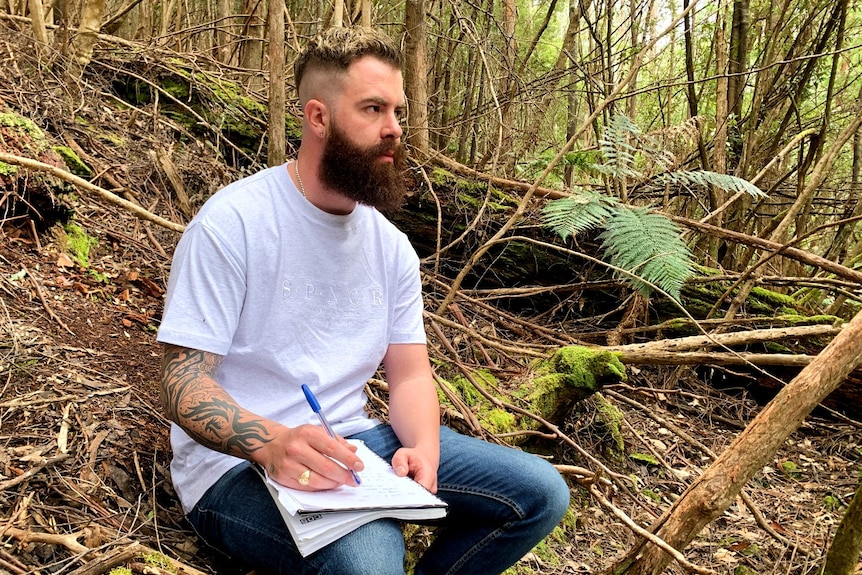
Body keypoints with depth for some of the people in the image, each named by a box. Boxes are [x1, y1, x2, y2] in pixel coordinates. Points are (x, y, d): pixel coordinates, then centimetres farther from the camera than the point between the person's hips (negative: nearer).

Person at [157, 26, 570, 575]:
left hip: (354, 442, 6)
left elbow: (410, 372, 6)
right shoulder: (232, 223, -14)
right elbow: (184, 381, -16)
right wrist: (274, 442, -36)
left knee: (541, 492, -4)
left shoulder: (391, 245, 6)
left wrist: (424, 449, -16)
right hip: (241, 463, -6)